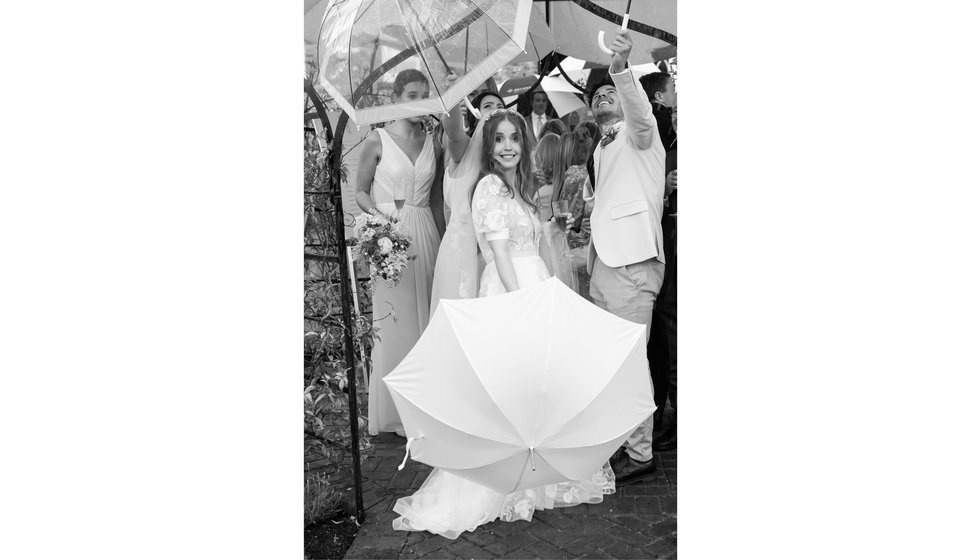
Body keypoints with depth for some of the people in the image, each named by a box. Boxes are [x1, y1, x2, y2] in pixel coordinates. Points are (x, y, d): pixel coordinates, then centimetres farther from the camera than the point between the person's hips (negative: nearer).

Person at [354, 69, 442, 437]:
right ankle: (393, 411, 13)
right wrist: (378, 215, -17)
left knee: (424, 318, 8)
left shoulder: (434, 143, 9)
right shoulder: (378, 140, -2)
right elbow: (360, 190, 1)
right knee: (394, 321, 0)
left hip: (425, 233, 4)